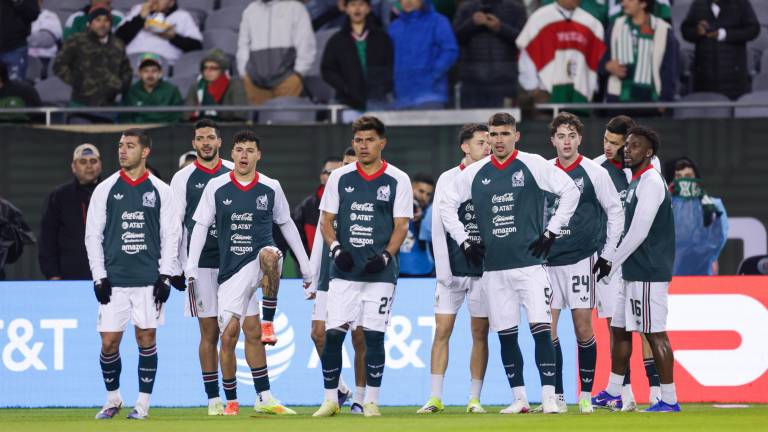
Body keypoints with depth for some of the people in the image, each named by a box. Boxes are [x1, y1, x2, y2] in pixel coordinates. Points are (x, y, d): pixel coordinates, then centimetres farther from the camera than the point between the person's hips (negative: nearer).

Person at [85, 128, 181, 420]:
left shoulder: (160, 191, 5)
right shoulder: (105, 190, 6)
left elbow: (170, 235, 5)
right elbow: (93, 235, 6)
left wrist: (165, 276, -3)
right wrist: (99, 276, -2)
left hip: (149, 279, -1)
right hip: (113, 280, 1)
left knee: (146, 338, -1)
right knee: (109, 341, -1)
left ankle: (143, 403, 7)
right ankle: (113, 399, 17)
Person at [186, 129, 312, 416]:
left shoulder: (271, 188, 4)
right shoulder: (216, 187, 2)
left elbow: (287, 225, 14)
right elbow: (200, 228, 4)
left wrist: (305, 266, 12)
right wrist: (191, 269, -3)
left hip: (261, 261, -1)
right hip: (231, 269, 1)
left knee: (269, 256, -38)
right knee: (229, 335, -4)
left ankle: (268, 322, -23)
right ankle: (231, 402, 9)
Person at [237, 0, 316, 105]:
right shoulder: (251, 10, 17)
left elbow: (305, 45, 2)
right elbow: (243, 45, 20)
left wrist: (298, 73, -4)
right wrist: (243, 73, 10)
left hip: (286, 78, -3)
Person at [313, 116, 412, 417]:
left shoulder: (397, 181, 3)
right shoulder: (339, 178, 9)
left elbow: (401, 226, 0)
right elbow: (326, 221, 10)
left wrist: (385, 256, -15)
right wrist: (336, 249, -8)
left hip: (380, 271, -2)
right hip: (344, 271, 2)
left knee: (374, 335, -3)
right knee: (332, 334, -4)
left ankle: (371, 401, 6)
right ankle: (330, 400, 6)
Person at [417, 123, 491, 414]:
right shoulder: (448, 180, 3)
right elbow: (438, 226, 2)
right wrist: (443, 268, -6)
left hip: (485, 269, 0)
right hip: (453, 268, 0)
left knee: (480, 333, 3)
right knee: (442, 330, -3)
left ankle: (474, 399, 8)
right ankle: (435, 398, 1)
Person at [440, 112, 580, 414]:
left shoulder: (533, 165, -2)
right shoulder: (474, 173, 7)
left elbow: (570, 191, 0)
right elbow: (447, 207, 18)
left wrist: (551, 231, -2)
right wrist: (464, 242, 9)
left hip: (530, 263, -3)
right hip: (493, 267, 4)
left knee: (541, 329, -11)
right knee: (506, 335, 5)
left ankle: (548, 396, -9)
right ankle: (519, 398, 13)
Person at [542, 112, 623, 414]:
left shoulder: (594, 172, -2)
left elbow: (615, 211, 2)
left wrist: (607, 254, -1)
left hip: (582, 259, -3)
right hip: (548, 261, 3)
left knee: (583, 328, -4)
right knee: (547, 329, -2)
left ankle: (586, 395, 5)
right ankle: (557, 396, 4)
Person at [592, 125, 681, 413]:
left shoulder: (651, 182, -14)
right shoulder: (637, 182, 17)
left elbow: (638, 232, -18)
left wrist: (613, 263, -11)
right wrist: (612, 261, 15)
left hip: (648, 273, -10)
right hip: (634, 272, 10)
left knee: (655, 334, -8)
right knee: (620, 329, 16)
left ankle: (669, 400, -6)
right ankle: (613, 393, 26)